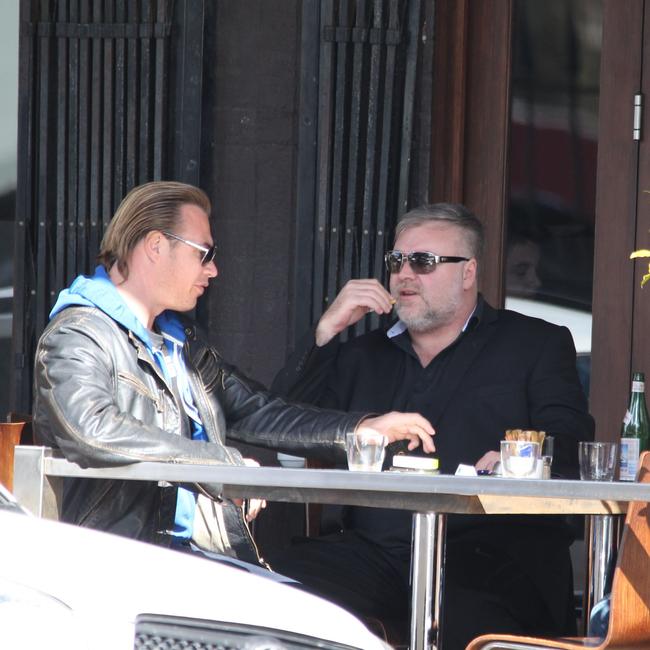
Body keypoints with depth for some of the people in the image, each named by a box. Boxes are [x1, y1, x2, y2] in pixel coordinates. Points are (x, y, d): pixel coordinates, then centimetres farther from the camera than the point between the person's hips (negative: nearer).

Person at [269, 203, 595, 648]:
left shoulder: (537, 345, 16)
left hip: (491, 552, -4)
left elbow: (572, 454, 4)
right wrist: (327, 331, 7)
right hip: (375, 554, 4)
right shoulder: (364, 355, 26)